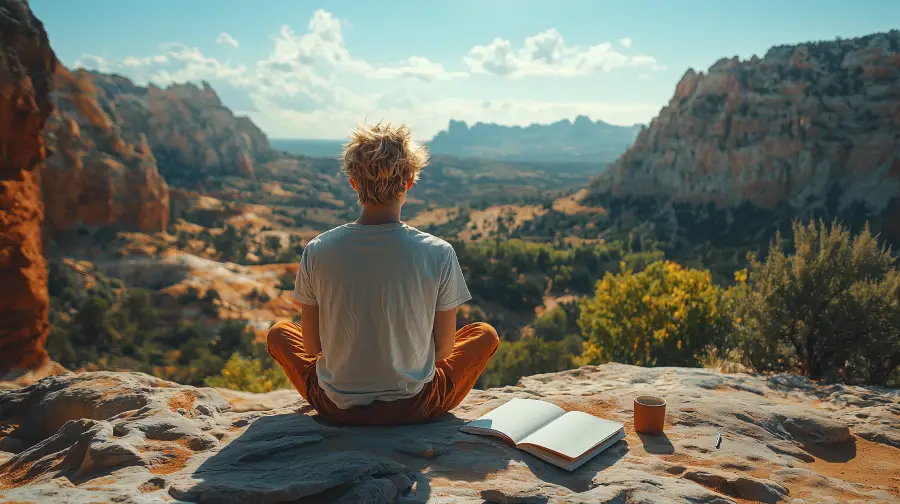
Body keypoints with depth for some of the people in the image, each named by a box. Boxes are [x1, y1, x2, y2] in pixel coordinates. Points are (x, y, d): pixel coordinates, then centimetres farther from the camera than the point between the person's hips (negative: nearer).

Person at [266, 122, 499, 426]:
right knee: (486, 334, 22)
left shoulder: (317, 251, -13)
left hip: (336, 408, 2)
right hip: (414, 407, -1)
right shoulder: (438, 254, -17)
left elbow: (311, 346, -3)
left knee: (278, 333, 28)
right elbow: (444, 350, -6)